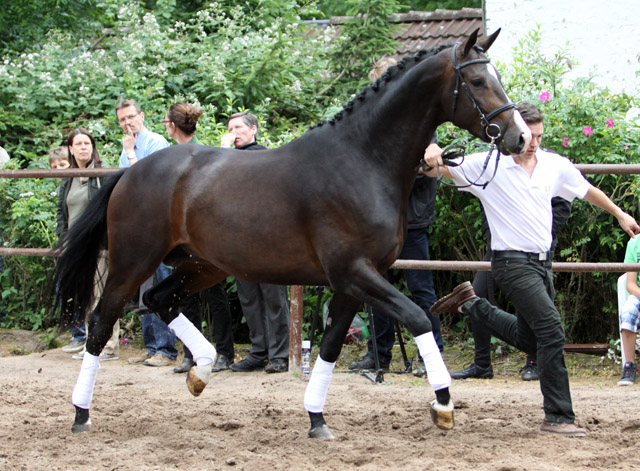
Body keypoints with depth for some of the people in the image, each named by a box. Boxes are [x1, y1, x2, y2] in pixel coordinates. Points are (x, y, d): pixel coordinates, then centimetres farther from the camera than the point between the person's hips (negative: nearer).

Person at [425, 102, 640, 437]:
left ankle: (471, 303, 36)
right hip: (513, 262, -7)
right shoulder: (486, 166, -11)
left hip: (542, 261, 7)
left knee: (528, 339, 19)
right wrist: (432, 159, -33)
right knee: (552, 331, -18)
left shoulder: (556, 166, 3)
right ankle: (558, 417, -13)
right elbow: (438, 170, -10)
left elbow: (587, 191, 20)